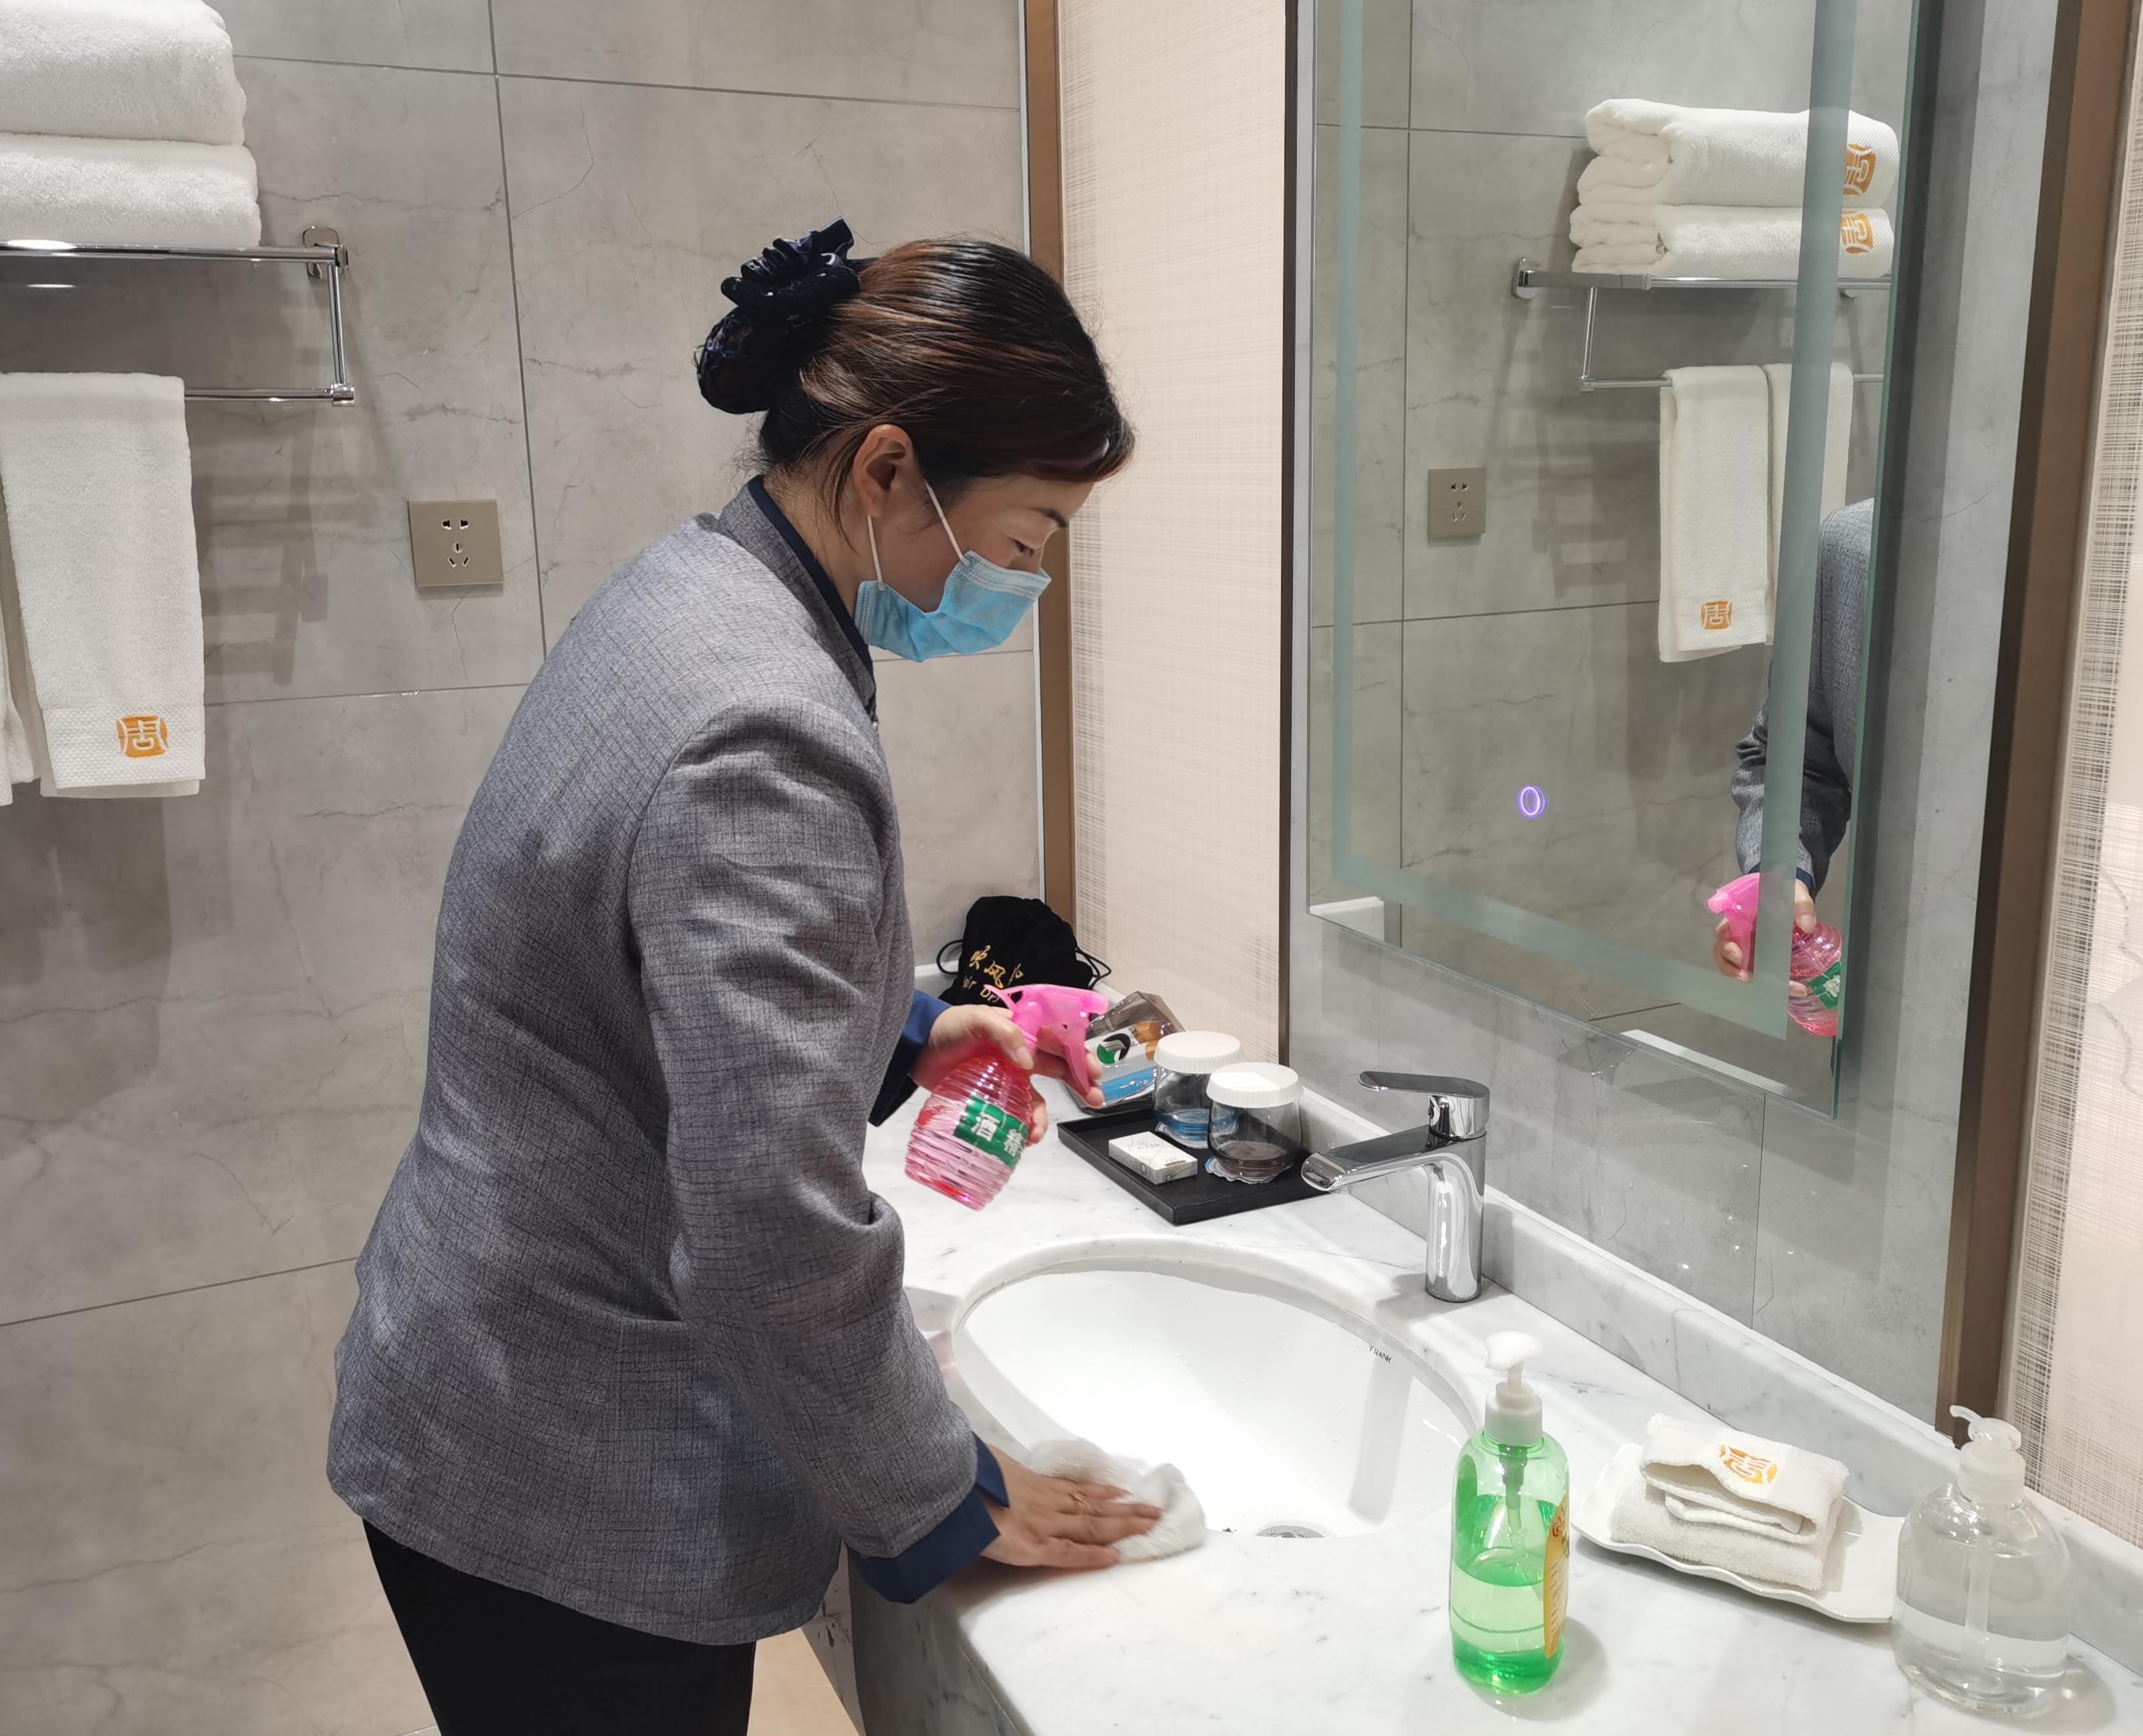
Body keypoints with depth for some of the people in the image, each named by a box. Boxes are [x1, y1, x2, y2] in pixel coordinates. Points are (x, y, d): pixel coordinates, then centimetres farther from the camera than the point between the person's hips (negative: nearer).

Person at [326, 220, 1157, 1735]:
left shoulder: (691, 591, 2)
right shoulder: (764, 737, -29)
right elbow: (778, 1243, -28)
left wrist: (904, 1036, 5)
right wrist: (950, 1503, -13)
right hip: (573, 1509, -9)